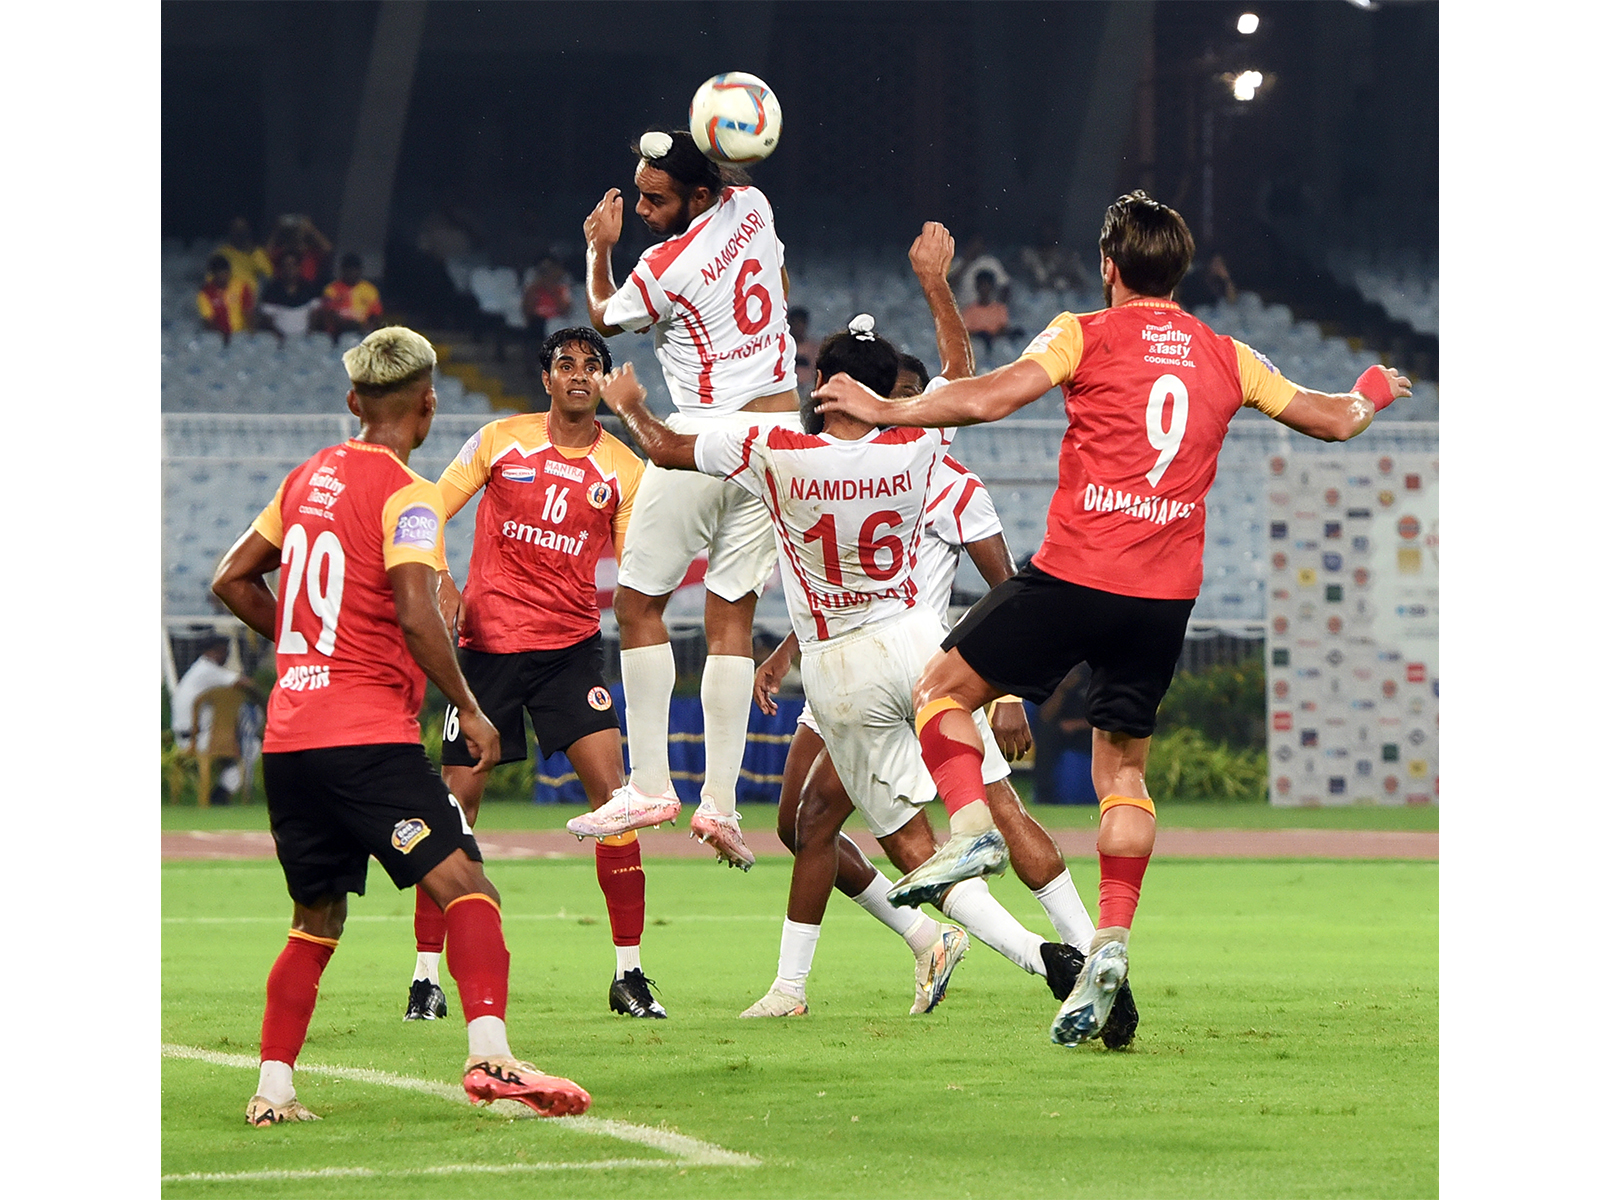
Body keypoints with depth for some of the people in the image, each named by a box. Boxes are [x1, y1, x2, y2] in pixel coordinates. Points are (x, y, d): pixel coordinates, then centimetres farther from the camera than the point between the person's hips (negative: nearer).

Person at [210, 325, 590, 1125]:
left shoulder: (310, 477, 15)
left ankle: (273, 1090, 14)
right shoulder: (406, 495, -8)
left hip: (288, 733, 7)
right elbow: (416, 614, -19)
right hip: (367, 736, -7)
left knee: (317, 919, 18)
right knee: (465, 887, -12)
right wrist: (469, 710, -10)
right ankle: (489, 1055, -30)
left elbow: (232, 580, 23)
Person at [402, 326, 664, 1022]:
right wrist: (441, 581, -10)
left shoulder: (623, 469, 3)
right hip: (488, 642, -1)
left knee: (610, 787, -13)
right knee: (457, 800, -1)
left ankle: (629, 972, -6)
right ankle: (426, 976, 9)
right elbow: (431, 513, 6)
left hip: (570, 645, 1)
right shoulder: (501, 441, 2)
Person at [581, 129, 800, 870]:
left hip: (706, 437, -7)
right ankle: (720, 803, -3)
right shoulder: (751, 206, 4)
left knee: (638, 602, 5)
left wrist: (599, 252, 18)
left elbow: (602, 319, 7)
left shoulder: (664, 268, -14)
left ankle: (650, 784, -2)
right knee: (731, 619, 5)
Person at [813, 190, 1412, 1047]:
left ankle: (972, 825, -12)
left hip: (1074, 575, -4)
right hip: (1166, 595, 4)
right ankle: (1112, 943, 0)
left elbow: (990, 398, -14)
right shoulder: (1225, 359, 11)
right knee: (1123, 766, 14)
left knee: (945, 688, 13)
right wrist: (1372, 390, 45)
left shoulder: (1085, 335, -1)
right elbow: (1334, 421, 22)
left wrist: (883, 410, -4)